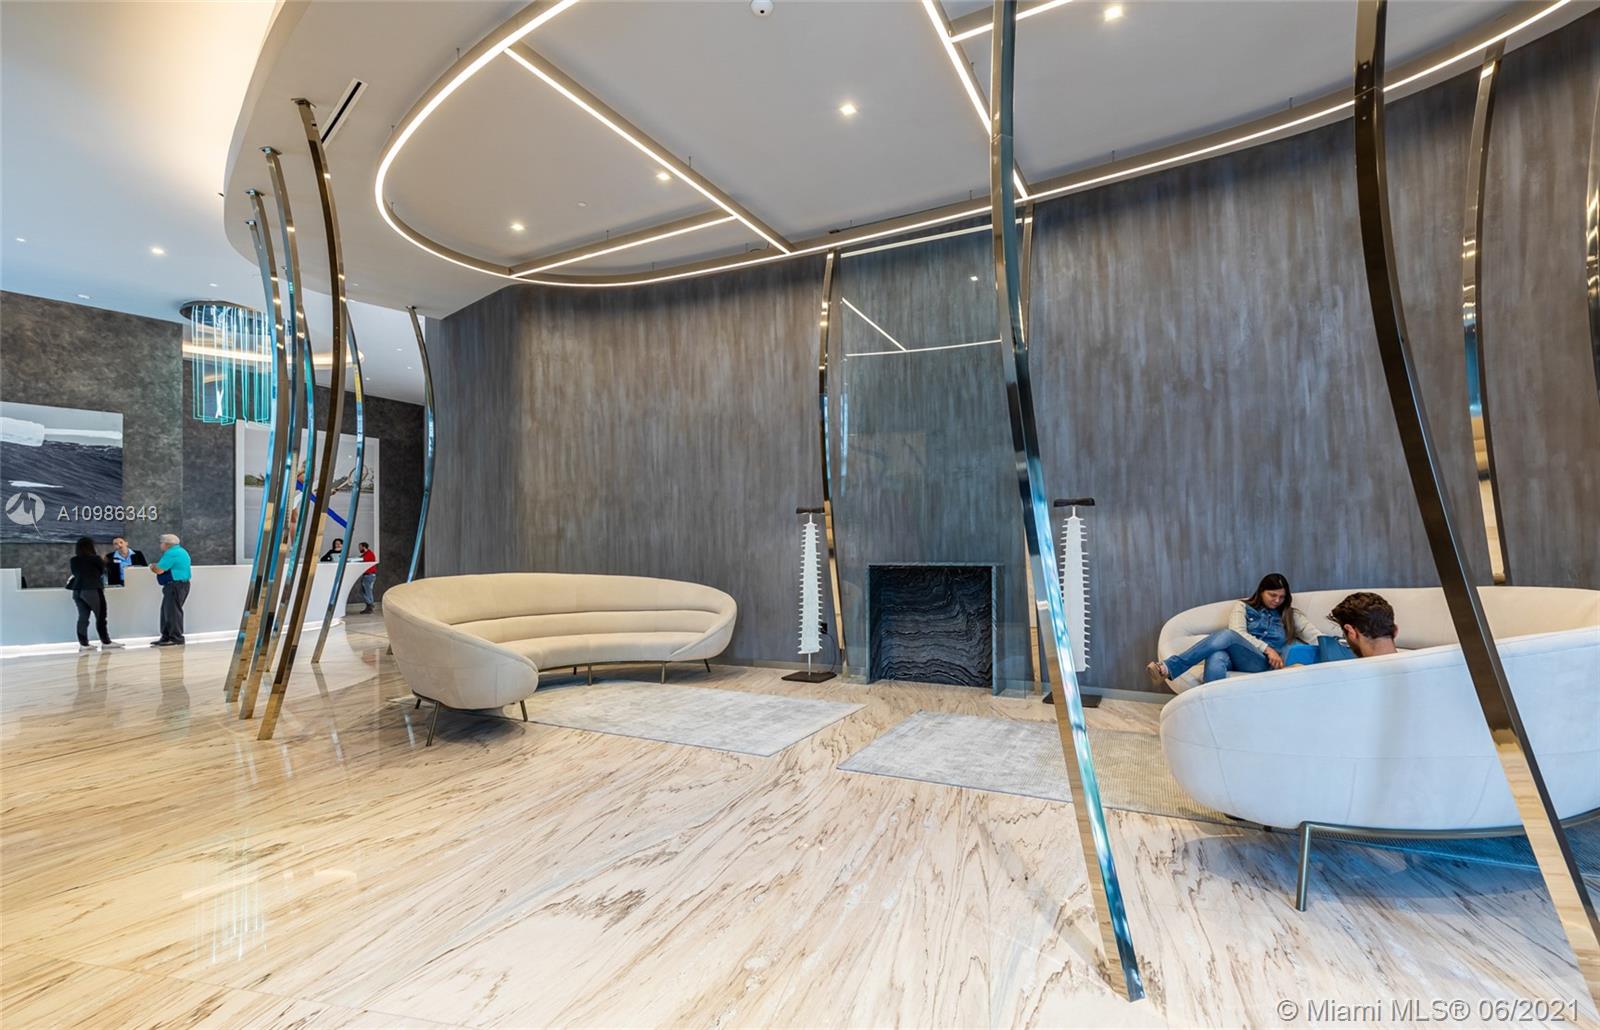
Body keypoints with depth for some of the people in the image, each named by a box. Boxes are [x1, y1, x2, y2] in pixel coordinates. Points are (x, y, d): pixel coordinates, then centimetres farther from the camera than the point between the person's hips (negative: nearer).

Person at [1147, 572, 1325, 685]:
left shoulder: (1291, 615, 24)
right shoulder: (1243, 606, 19)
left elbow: (1315, 636, 12)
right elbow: (1238, 632, 3)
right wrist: (1267, 648, -9)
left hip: (1261, 662, -1)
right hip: (1234, 656, 1)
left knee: (1226, 635, -35)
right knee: (1215, 662, -41)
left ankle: (1169, 667, -47)